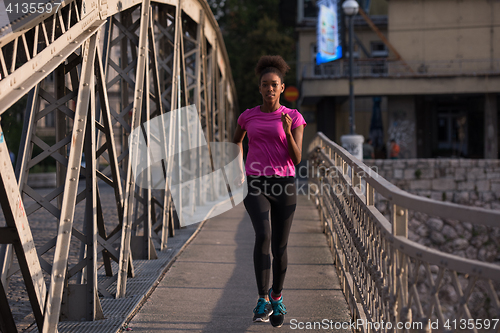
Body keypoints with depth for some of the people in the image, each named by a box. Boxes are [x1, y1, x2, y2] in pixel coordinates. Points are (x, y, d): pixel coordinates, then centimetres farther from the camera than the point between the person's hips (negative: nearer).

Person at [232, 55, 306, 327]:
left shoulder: (294, 118, 2)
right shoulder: (247, 116, 8)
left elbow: (297, 158, -5)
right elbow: (237, 140, 28)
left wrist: (288, 131, -21)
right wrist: (238, 170, 18)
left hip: (284, 186, 0)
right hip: (255, 186, 0)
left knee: (280, 248, 6)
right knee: (263, 235, -24)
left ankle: (276, 295, 31)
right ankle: (263, 299, -17)